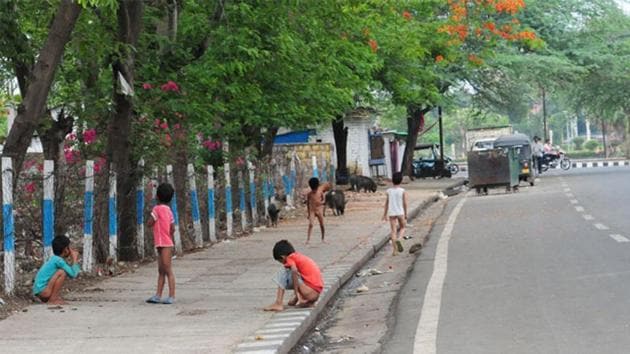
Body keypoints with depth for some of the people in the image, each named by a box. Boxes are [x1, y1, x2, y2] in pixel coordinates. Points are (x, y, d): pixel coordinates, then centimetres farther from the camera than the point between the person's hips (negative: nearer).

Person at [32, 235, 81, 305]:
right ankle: (53, 299, -14)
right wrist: (75, 259, -8)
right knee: (62, 273, -20)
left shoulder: (54, 259, 11)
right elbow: (73, 274, -18)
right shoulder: (58, 260, -16)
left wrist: (73, 260, 10)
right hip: (42, 290, -10)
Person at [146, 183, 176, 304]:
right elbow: (173, 229, 14)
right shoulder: (168, 210, 12)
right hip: (166, 244, 9)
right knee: (161, 271, 10)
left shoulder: (157, 209, -12)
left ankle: (171, 296, -9)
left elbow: (149, 224, -9)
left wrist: (152, 215, 6)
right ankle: (158, 296, 12)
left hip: (164, 245, -9)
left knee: (168, 270, -9)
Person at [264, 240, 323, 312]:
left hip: (310, 292, -9)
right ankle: (308, 302, 15)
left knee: (283, 274, -2)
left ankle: (278, 304, -7)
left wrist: (296, 293, -18)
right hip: (317, 293, 9)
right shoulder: (301, 257, 22)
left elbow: (294, 271, -23)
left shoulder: (290, 258, -3)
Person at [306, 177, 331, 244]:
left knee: (322, 225, 8)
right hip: (312, 211, -2)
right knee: (310, 224, -16)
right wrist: (308, 213, 3)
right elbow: (307, 203, 2)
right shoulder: (309, 194, -7)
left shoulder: (320, 192, -5)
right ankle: (308, 239, -17)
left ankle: (323, 238, 25)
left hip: (319, 210, 2)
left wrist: (322, 202, -15)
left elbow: (323, 200, 9)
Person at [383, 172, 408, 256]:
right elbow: (405, 203, -5)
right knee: (402, 228, 19)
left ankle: (395, 250, 2)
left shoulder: (389, 191, 0)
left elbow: (386, 203, 3)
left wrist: (385, 214, 11)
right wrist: (406, 214, 6)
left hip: (391, 213, 2)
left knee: (394, 231, 5)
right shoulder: (403, 191, -6)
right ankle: (398, 239, -11)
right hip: (400, 213, -1)